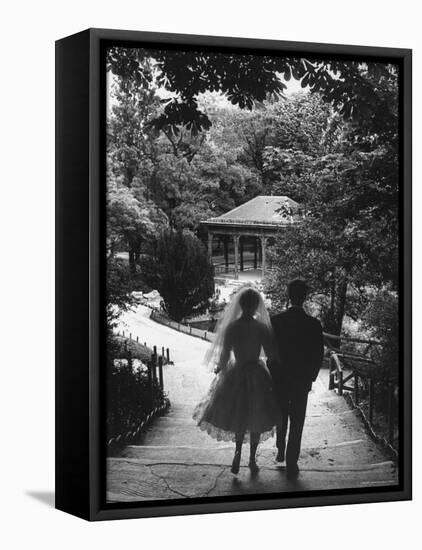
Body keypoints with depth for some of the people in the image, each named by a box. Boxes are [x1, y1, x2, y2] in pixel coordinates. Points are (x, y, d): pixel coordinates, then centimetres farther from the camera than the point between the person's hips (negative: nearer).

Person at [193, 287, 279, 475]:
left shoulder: (231, 327, -11)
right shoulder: (261, 327, -14)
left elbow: (225, 355, -6)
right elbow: (271, 353, -7)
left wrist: (219, 368, 13)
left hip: (236, 375, 1)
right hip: (257, 375, 0)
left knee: (239, 416, 17)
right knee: (256, 419, 15)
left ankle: (238, 453, -3)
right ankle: (252, 459, 22)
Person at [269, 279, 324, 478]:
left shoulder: (275, 321, -11)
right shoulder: (313, 324, -12)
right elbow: (318, 355, -7)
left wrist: (273, 374, 7)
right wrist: (310, 377, 7)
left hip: (279, 379, 2)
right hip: (302, 380, -1)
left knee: (281, 417, 23)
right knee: (297, 422, 7)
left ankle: (280, 452, 33)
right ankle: (291, 463, 8)